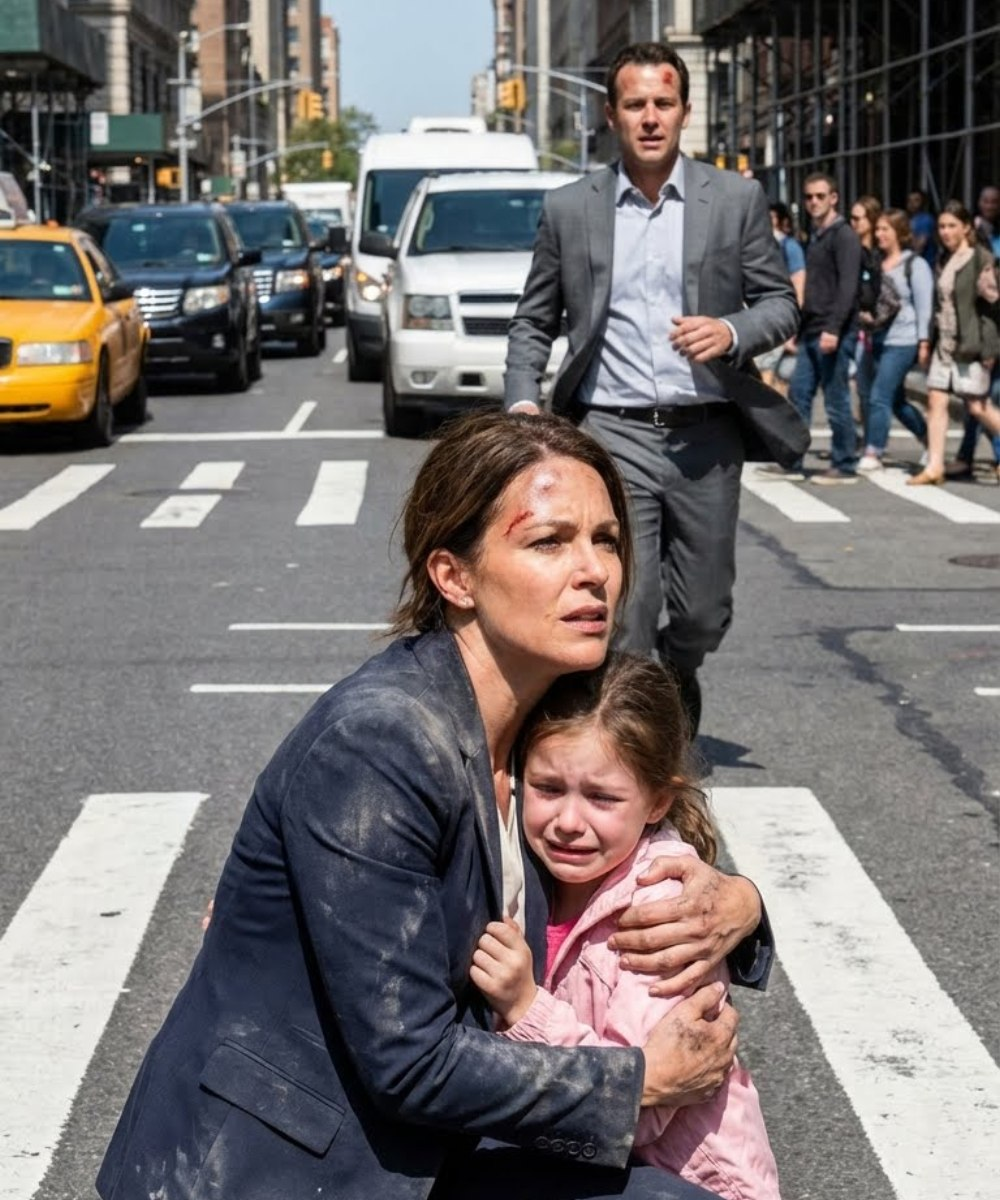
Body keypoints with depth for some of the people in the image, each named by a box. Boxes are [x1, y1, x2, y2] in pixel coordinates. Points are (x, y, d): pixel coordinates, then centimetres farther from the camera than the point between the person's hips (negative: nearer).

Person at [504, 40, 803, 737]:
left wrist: (733, 332, -13)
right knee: (621, 615, -9)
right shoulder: (570, 209, 6)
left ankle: (677, 679, 44)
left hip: (707, 436, 1)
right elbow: (534, 320, 12)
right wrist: (522, 400, -4)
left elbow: (781, 304, 8)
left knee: (703, 614, 11)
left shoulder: (737, 199, 5)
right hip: (612, 432, -1)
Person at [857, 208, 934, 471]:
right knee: (897, 401, 13)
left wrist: (924, 342, -12)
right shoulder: (876, 264, 13)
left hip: (902, 342, -7)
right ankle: (931, 442, 29)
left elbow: (924, 306, -8)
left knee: (879, 397, -12)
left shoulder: (915, 265, -5)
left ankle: (873, 454, -6)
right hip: (879, 339, 7)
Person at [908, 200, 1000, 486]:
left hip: (970, 343, -7)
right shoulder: (943, 260, 13)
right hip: (944, 342, 7)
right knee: (936, 400, -1)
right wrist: (931, 339, 11)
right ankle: (934, 466, 0)